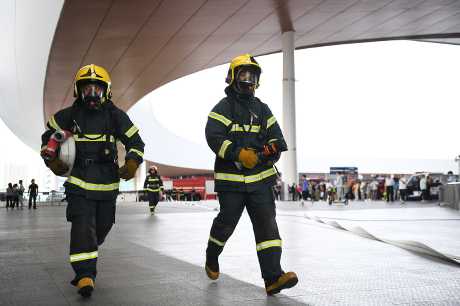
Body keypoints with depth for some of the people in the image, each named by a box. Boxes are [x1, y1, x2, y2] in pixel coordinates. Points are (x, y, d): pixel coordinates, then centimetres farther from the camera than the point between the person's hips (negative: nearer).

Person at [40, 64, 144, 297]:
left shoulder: (115, 116, 1)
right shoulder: (69, 115, 1)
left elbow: (135, 142, 7)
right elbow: (49, 136, 16)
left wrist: (132, 163, -10)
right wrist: (52, 160, 3)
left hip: (107, 182, 2)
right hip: (79, 180, -2)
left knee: (102, 226, 12)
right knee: (82, 226, -15)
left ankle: (83, 263, 39)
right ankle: (85, 274, -13)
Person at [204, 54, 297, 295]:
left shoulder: (262, 109, 15)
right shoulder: (223, 107, -2)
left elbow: (276, 138, 15)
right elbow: (213, 136, -14)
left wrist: (271, 149, -8)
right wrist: (239, 154, -24)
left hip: (260, 177, 4)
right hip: (231, 178, -4)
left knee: (267, 223, -7)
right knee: (226, 223, 7)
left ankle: (273, 277, -11)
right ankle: (211, 259, 36)